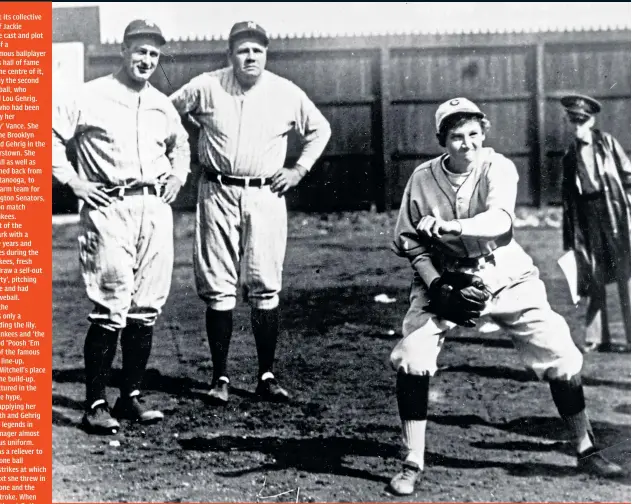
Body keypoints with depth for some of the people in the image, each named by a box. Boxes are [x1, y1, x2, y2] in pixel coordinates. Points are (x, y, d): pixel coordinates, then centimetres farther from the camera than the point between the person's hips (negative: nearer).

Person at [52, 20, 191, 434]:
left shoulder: (163, 105, 16)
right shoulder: (90, 98, -1)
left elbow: (181, 143, 34)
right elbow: (51, 135, -1)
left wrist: (178, 176, 19)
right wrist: (72, 180, -6)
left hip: (156, 208, 5)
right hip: (109, 210, -5)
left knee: (147, 309, 6)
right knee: (111, 309, -9)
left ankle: (131, 396, 16)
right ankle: (96, 404, -1)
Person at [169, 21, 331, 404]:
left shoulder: (287, 93, 2)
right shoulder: (206, 87, 0)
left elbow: (320, 129, 15)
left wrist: (300, 170, 6)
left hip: (266, 196, 0)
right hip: (218, 193, 0)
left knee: (266, 288, 0)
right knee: (218, 289, 1)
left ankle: (267, 376, 8)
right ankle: (221, 377, 8)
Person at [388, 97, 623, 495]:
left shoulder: (499, 168, -13)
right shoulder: (423, 178, -8)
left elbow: (500, 220, -32)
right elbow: (409, 241, -3)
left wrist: (449, 227, -48)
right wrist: (437, 286, -16)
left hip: (505, 279, 0)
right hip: (444, 279, 1)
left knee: (561, 357, -4)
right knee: (412, 358, -17)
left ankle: (587, 450, 17)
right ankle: (413, 463, -2)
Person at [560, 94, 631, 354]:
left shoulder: (606, 142, 4)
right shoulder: (570, 156, 12)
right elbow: (568, 198, 13)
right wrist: (569, 239, 9)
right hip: (586, 215, 3)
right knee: (594, 279, 5)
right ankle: (597, 338, 11)